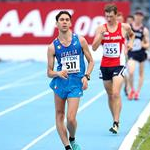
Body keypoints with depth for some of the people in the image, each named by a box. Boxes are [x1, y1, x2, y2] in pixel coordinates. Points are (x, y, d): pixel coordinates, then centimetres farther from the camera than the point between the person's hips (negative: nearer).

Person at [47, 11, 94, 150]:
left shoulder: (80, 40, 0)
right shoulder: (53, 47, 1)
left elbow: (91, 61, 9)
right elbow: (49, 72, 3)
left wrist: (86, 76, -6)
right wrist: (58, 73, -18)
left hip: (76, 83, -2)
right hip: (60, 82, 2)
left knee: (71, 118, -10)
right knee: (59, 115, 6)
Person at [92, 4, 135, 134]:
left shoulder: (124, 27, -1)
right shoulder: (101, 28, -1)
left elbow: (132, 35, 23)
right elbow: (94, 47, -7)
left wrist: (131, 42, 3)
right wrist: (101, 35, -20)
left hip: (118, 64, -3)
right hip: (105, 65, 3)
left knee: (116, 94, -16)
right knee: (110, 95, 10)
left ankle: (116, 123, -15)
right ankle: (115, 120, 21)